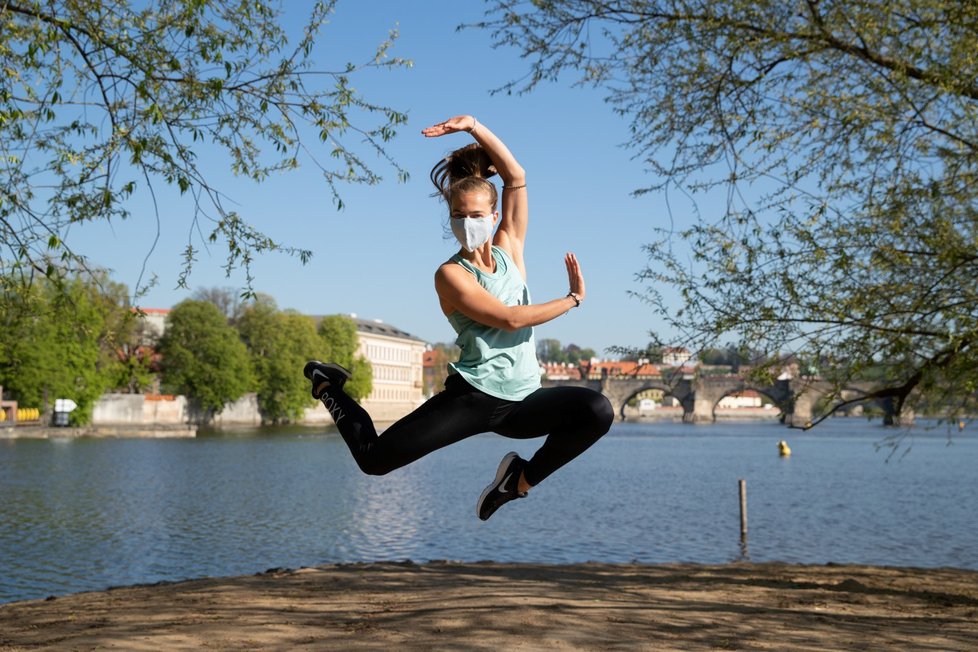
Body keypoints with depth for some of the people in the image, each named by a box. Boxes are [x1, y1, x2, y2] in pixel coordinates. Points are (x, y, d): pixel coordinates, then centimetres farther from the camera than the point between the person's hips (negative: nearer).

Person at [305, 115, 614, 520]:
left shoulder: (509, 251, 9)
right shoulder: (451, 275, -6)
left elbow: (516, 177, 1)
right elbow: (510, 319, -17)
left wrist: (474, 126, -7)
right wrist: (574, 298, -6)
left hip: (522, 402, 4)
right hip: (471, 398, -4)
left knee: (598, 411, -23)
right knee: (374, 458, -12)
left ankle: (523, 478, 1)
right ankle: (328, 388, 20)